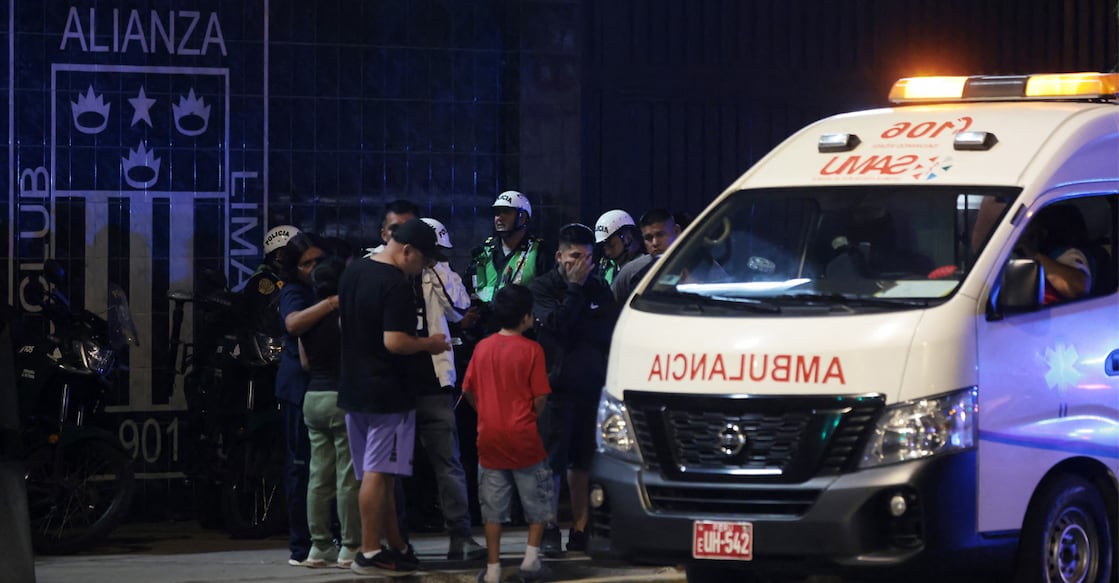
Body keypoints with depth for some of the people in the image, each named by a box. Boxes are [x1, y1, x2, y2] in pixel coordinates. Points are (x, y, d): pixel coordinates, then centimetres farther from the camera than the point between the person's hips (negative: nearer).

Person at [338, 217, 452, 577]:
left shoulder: (352, 274, 11)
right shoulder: (396, 285, -17)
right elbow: (394, 342, -24)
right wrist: (429, 344, -8)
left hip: (354, 388, 9)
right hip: (387, 394, -9)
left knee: (378, 474, 13)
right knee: (378, 473, -6)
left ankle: (396, 547, 21)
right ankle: (370, 554, -5)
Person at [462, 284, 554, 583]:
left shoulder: (482, 347, 1)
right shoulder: (531, 349, -10)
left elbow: (468, 391, 6)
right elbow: (540, 398, -11)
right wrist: (533, 416, 8)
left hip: (490, 438, 3)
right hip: (523, 437, -3)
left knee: (493, 507, 9)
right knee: (537, 501, 13)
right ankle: (531, 556, 4)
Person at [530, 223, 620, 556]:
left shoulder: (598, 288, 12)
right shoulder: (542, 288, 2)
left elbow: (611, 330, 4)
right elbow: (557, 324, -15)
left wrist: (576, 329, -7)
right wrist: (575, 287, -11)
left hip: (592, 386, 4)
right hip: (557, 385, -4)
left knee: (583, 461, 6)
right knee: (552, 462, -6)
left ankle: (580, 531, 11)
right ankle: (549, 531, -2)